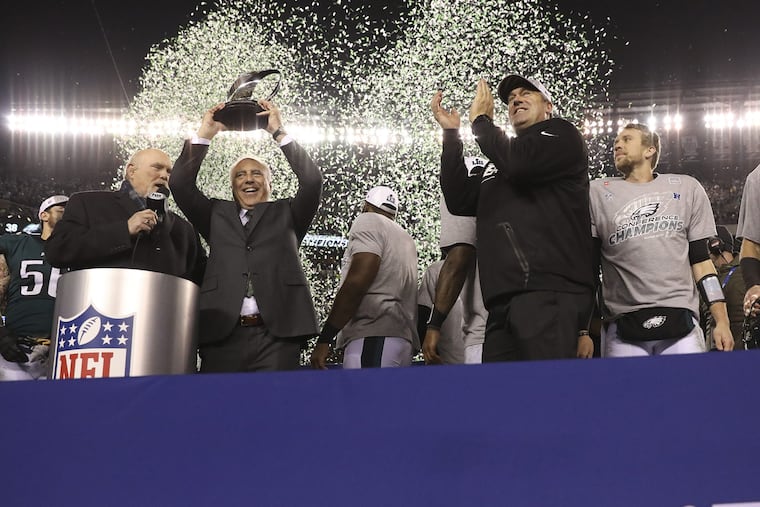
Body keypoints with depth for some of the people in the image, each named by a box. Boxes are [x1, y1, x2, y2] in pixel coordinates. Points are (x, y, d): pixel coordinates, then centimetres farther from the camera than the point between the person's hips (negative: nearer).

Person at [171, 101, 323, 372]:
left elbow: (312, 181, 4)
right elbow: (182, 184, 13)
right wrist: (204, 135, 8)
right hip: (222, 333, 1)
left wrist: (279, 133, 4)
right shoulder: (217, 214, 23)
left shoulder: (286, 214, 19)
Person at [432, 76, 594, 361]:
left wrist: (480, 120, 6)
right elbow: (460, 201, 22)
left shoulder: (560, 135, 11)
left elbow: (521, 164, -10)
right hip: (503, 301, 7)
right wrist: (451, 133, 20)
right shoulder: (502, 158, 32)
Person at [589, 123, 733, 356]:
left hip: (682, 327, 1)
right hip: (623, 331, -1)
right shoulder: (598, 193, 12)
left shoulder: (686, 188, 16)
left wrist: (722, 322, 6)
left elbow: (701, 260, 16)